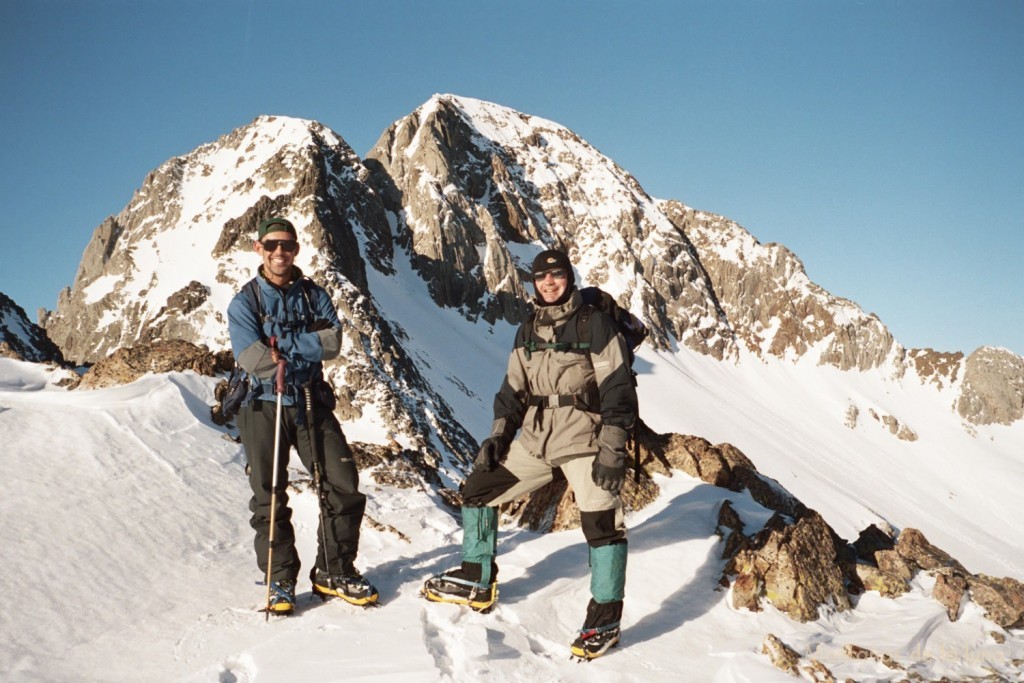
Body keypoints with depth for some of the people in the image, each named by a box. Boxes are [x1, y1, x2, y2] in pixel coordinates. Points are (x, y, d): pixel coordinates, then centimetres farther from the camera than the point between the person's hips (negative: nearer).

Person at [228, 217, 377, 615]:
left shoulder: (315, 295, 9)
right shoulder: (244, 302, 2)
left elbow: (332, 341, -7)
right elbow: (249, 355, -12)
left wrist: (284, 345, -17)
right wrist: (305, 352, -14)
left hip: (312, 404, 2)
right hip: (264, 407, -2)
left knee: (343, 486, -3)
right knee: (269, 498, 3)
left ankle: (333, 573, 12)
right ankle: (280, 580, 17)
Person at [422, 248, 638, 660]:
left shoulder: (594, 324, -8)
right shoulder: (527, 332, 11)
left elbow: (617, 389, -12)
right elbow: (514, 389, 16)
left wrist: (611, 449, -18)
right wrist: (498, 435, 5)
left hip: (584, 438, -6)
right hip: (534, 439, 7)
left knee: (601, 521, -12)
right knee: (477, 489, 8)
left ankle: (605, 619, 4)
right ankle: (477, 580, 22)